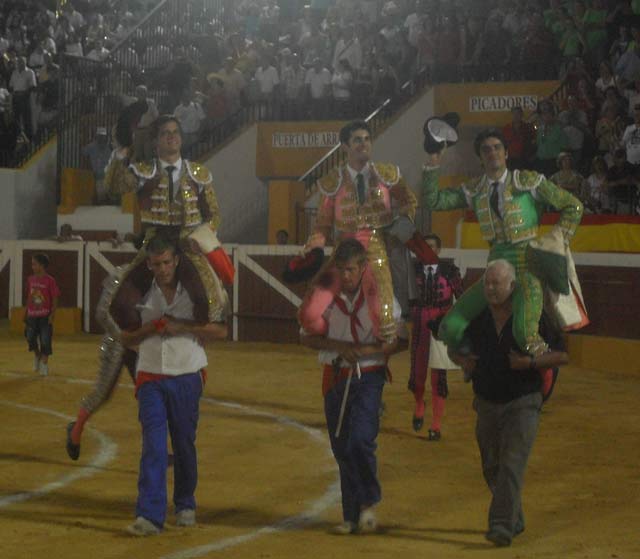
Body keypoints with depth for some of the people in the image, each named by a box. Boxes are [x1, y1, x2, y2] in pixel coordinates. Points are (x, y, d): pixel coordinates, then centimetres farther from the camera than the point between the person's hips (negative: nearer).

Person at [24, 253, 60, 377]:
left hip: (45, 317, -4)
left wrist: (52, 315, -12)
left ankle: (44, 363, 7)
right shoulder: (30, 280, 6)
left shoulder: (50, 280, -8)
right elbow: (28, 298, 13)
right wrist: (25, 315, 12)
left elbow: (55, 299, -6)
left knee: (45, 341, -3)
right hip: (32, 316, 4)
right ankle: (37, 356, 27)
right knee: (30, 338, 0)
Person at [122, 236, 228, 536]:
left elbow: (220, 331, -2)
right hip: (151, 378, 0)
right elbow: (126, 338, 9)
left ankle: (185, 505, 27)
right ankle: (149, 515, -14)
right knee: (153, 446, -10)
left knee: (185, 444, 9)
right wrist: (151, 328, -11)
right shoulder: (141, 295, 4)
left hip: (186, 378, 0)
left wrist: (182, 326, -13)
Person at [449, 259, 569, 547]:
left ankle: (503, 525, -21)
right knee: (492, 468, 11)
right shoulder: (476, 319, 3)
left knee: (512, 464, -16)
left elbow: (562, 355, -5)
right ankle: (515, 520, 28)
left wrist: (530, 362, -19)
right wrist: (462, 361, -4)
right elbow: (453, 348, 19)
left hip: (522, 404, -5)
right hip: (487, 404, 5)